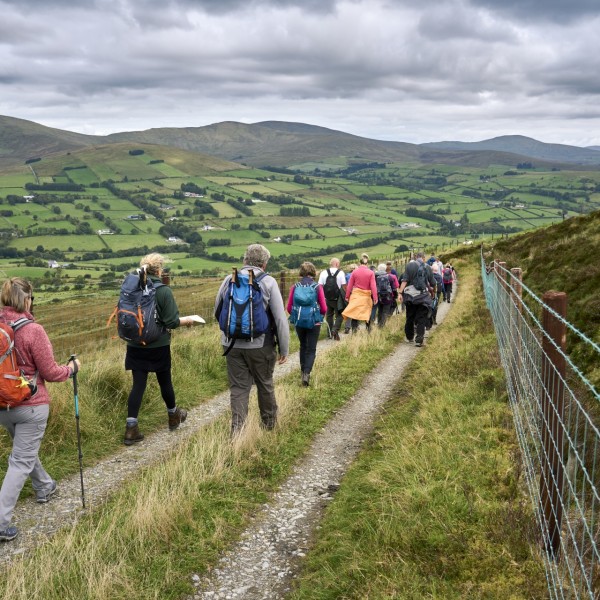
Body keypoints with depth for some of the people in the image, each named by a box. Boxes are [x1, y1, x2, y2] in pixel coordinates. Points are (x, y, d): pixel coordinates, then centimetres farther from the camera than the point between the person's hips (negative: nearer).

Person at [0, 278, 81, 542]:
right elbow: (50, 372, -14)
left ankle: (44, 487, 50)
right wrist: (72, 367, 4)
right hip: (31, 406, -6)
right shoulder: (33, 330, -21)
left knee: (24, 448, 28)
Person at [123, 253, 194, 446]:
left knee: (138, 385, 5)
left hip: (135, 346, 3)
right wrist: (187, 320, 3)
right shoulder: (164, 291, -14)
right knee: (165, 381, 16)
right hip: (158, 347, -3)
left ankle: (131, 429, 0)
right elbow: (171, 322, -15)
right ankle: (173, 416, 38)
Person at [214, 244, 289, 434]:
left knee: (238, 387, 9)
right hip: (260, 345, -2)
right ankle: (269, 422, 35)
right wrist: (284, 349, -3)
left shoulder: (229, 280, 1)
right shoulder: (268, 282, -9)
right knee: (265, 384, 17)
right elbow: (280, 318, -11)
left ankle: (237, 430, 2)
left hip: (232, 344, 2)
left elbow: (217, 311, 12)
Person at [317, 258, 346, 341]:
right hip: (337, 298, -3)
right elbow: (344, 286, -8)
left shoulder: (323, 273, 1)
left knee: (329, 315, 17)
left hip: (327, 298, 3)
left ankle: (331, 331, 20)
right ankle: (335, 330, -14)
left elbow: (320, 286, -2)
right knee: (339, 315, 6)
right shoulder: (340, 273, -6)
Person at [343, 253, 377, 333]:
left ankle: (354, 331, -8)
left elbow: (350, 285, 2)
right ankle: (368, 330, 23)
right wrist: (375, 298, -5)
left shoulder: (354, 272, -2)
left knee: (354, 313, 1)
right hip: (366, 296, 0)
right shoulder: (371, 273, -6)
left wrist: (347, 296, 9)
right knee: (367, 313, 15)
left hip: (356, 295, 0)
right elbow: (373, 286, -8)